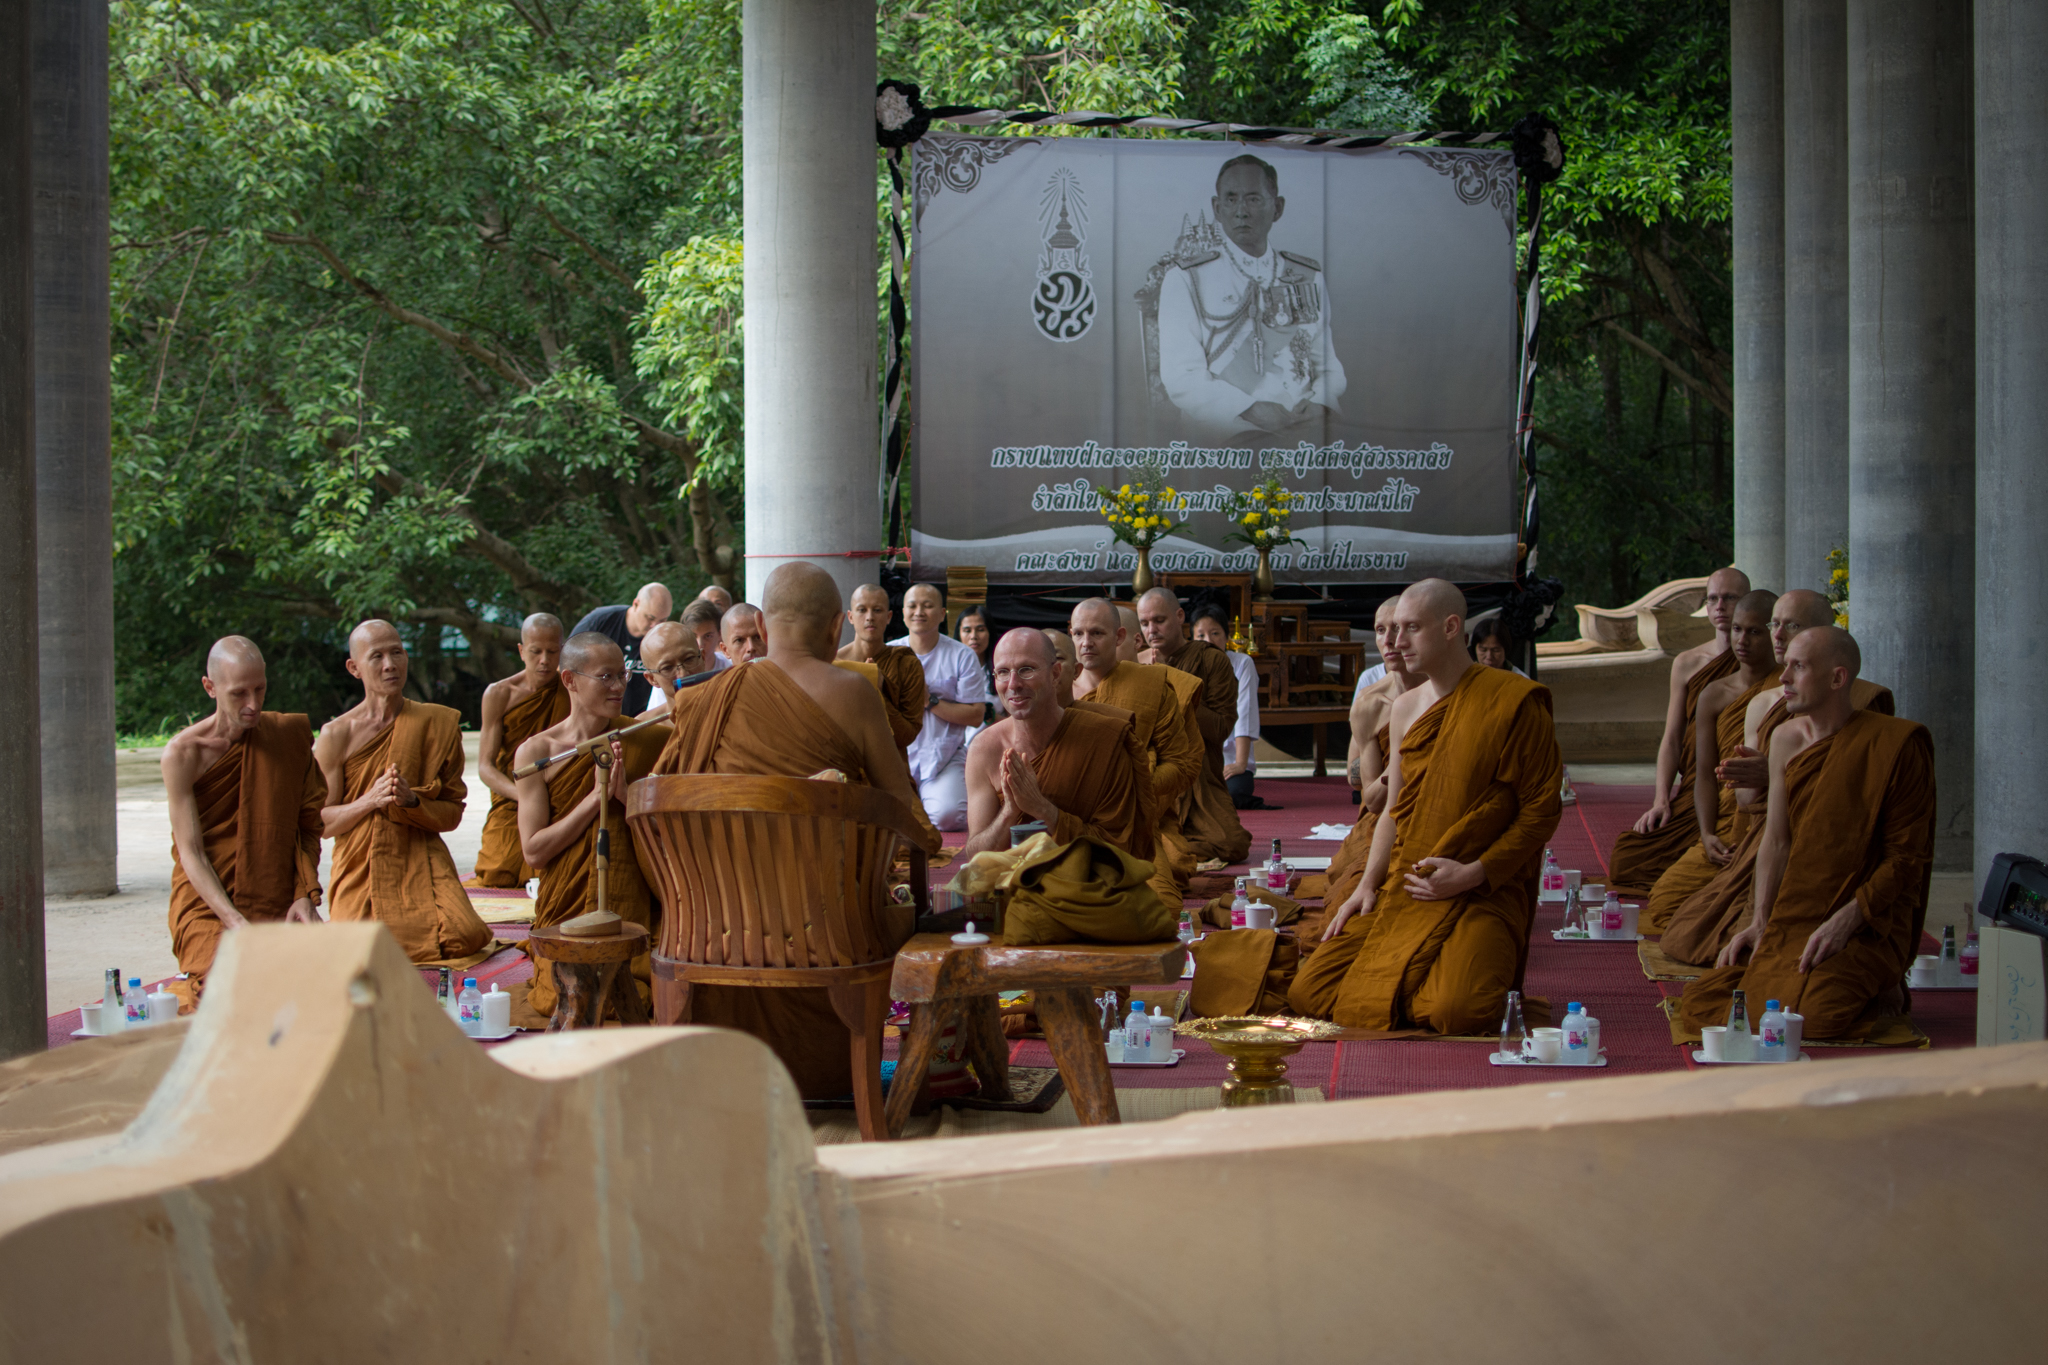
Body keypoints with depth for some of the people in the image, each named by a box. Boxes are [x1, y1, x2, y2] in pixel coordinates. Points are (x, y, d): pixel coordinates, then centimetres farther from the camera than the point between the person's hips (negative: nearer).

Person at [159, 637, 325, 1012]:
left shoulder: (292, 735, 5)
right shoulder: (184, 754, -6)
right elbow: (191, 853, -9)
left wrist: (306, 894, -3)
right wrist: (236, 922, -21)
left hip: (277, 909, 4)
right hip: (207, 907, -4)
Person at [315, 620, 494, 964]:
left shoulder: (438, 723, 4)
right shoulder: (335, 736, -1)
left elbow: (452, 813, 4)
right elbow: (322, 823, -1)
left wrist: (411, 801, -16)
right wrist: (370, 800, -18)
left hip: (421, 862, 1)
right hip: (360, 869, -1)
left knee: (463, 938, -23)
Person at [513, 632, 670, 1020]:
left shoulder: (647, 740, 1)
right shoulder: (536, 752, -1)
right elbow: (534, 850, -6)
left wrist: (627, 795, -17)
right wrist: (597, 797, -13)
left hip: (633, 904, 1)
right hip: (568, 908, 0)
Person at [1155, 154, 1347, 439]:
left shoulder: (1309, 277, 19)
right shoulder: (1185, 280, 6)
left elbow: (1330, 365, 17)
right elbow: (1180, 377, -4)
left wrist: (1319, 404, -7)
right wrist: (1250, 410, -19)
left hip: (1302, 438, 4)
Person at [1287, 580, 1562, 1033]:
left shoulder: (1512, 702, -7)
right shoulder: (1404, 708, 13)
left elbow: (1541, 809, -6)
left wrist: (1473, 873, -15)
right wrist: (1368, 884, 3)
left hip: (1483, 891, -5)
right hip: (1402, 887, 5)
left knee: (1454, 1011, -30)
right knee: (1308, 993, -9)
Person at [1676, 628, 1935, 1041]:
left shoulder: (1893, 744, -10)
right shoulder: (1787, 739, 8)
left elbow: (1906, 856, -10)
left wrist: (1844, 922, -19)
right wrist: (1760, 922, 0)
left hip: (1867, 927, -6)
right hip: (1791, 923, 7)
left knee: (1806, 1012, -30)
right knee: (1698, 1003, -4)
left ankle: (1881, 992, 4)